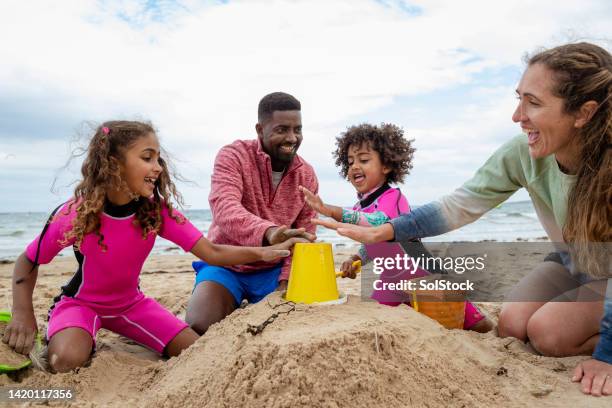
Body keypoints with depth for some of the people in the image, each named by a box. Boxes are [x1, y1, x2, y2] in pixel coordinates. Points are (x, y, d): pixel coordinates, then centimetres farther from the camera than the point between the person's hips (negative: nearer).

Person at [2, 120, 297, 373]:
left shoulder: (157, 211, -19)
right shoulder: (74, 215, -26)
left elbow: (211, 253, -23)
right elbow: (27, 263, -9)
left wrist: (261, 253, -37)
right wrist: (24, 317, -22)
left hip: (130, 303, 3)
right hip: (80, 303, -3)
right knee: (68, 361, -34)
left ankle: (127, 336, 16)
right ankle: (81, 337, 3)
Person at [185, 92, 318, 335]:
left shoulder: (307, 176, -3)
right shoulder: (233, 156, -16)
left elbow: (304, 237, 0)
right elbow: (224, 209, -35)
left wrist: (286, 281, -16)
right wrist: (268, 232, -55)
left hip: (273, 269, 3)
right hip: (226, 264, -3)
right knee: (200, 325, -24)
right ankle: (235, 310, 11)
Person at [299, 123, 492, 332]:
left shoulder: (392, 197, -26)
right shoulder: (361, 207, 0)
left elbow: (376, 223, -48)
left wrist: (329, 210, -58)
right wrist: (355, 260, -11)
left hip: (421, 275, -7)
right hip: (391, 280, 7)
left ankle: (472, 317, 31)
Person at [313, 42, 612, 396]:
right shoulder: (523, 153, -24)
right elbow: (459, 206, -21)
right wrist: (380, 232, -28)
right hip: (572, 263, 5)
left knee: (547, 331, -23)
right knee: (512, 325, -10)